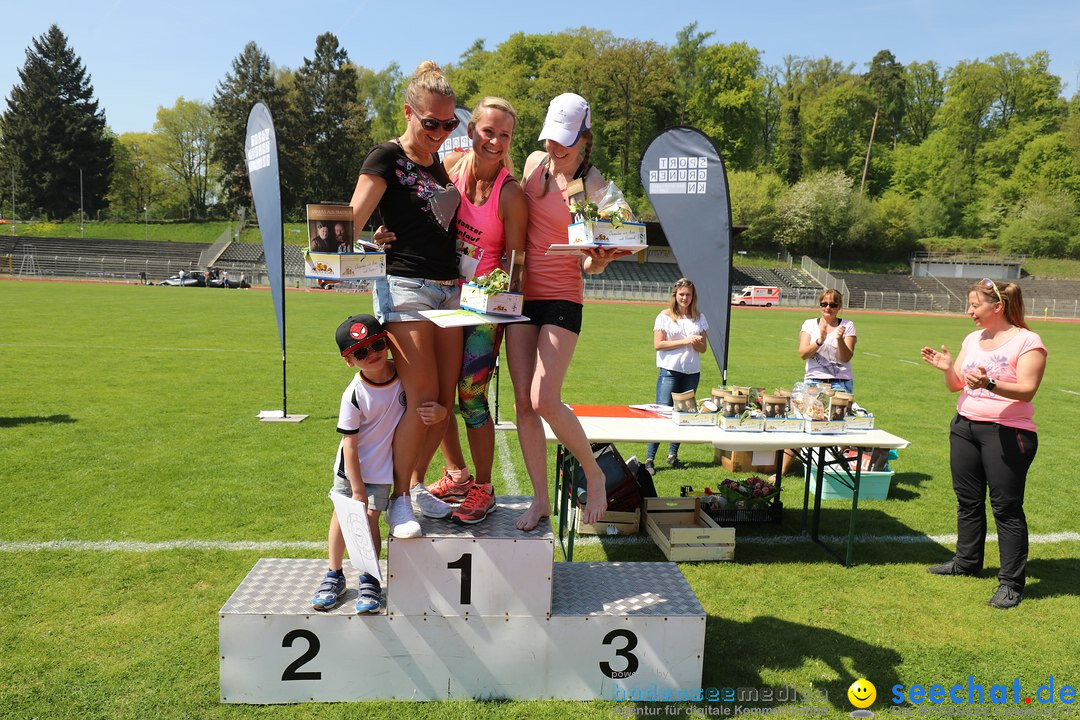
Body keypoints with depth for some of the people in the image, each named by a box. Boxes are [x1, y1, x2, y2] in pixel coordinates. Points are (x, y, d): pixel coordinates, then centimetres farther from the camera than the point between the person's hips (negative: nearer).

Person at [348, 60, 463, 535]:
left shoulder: (439, 164, 18)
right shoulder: (386, 158, -4)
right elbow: (354, 218, -18)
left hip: (448, 289, 7)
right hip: (404, 287, -7)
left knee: (445, 399, 4)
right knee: (423, 399, -12)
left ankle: (416, 484, 22)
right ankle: (398, 498, 6)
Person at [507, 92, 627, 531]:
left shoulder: (594, 186, -8)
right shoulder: (534, 163, 6)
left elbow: (590, 264, -8)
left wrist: (598, 260, -29)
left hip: (562, 298, -5)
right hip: (523, 292, 5)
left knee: (544, 401, -15)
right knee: (523, 401, 2)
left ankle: (594, 475, 10)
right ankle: (540, 499, 13)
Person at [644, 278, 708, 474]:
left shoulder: (699, 318, 11)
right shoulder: (665, 316, -1)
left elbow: (703, 348, 13)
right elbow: (658, 345, -9)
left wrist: (697, 343, -11)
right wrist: (684, 341, -14)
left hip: (692, 371, 5)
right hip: (670, 370, -4)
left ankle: (673, 454, 20)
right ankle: (649, 458, -6)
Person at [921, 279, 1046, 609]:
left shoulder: (1027, 341, -9)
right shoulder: (973, 339, 10)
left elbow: (1027, 390, -19)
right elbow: (956, 385, 11)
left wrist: (989, 384, -35)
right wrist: (947, 368, -9)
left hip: (1007, 433, -7)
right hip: (965, 427, 7)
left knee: (1006, 507, -3)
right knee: (968, 500, 15)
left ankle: (1011, 582, 6)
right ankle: (967, 561, 30)